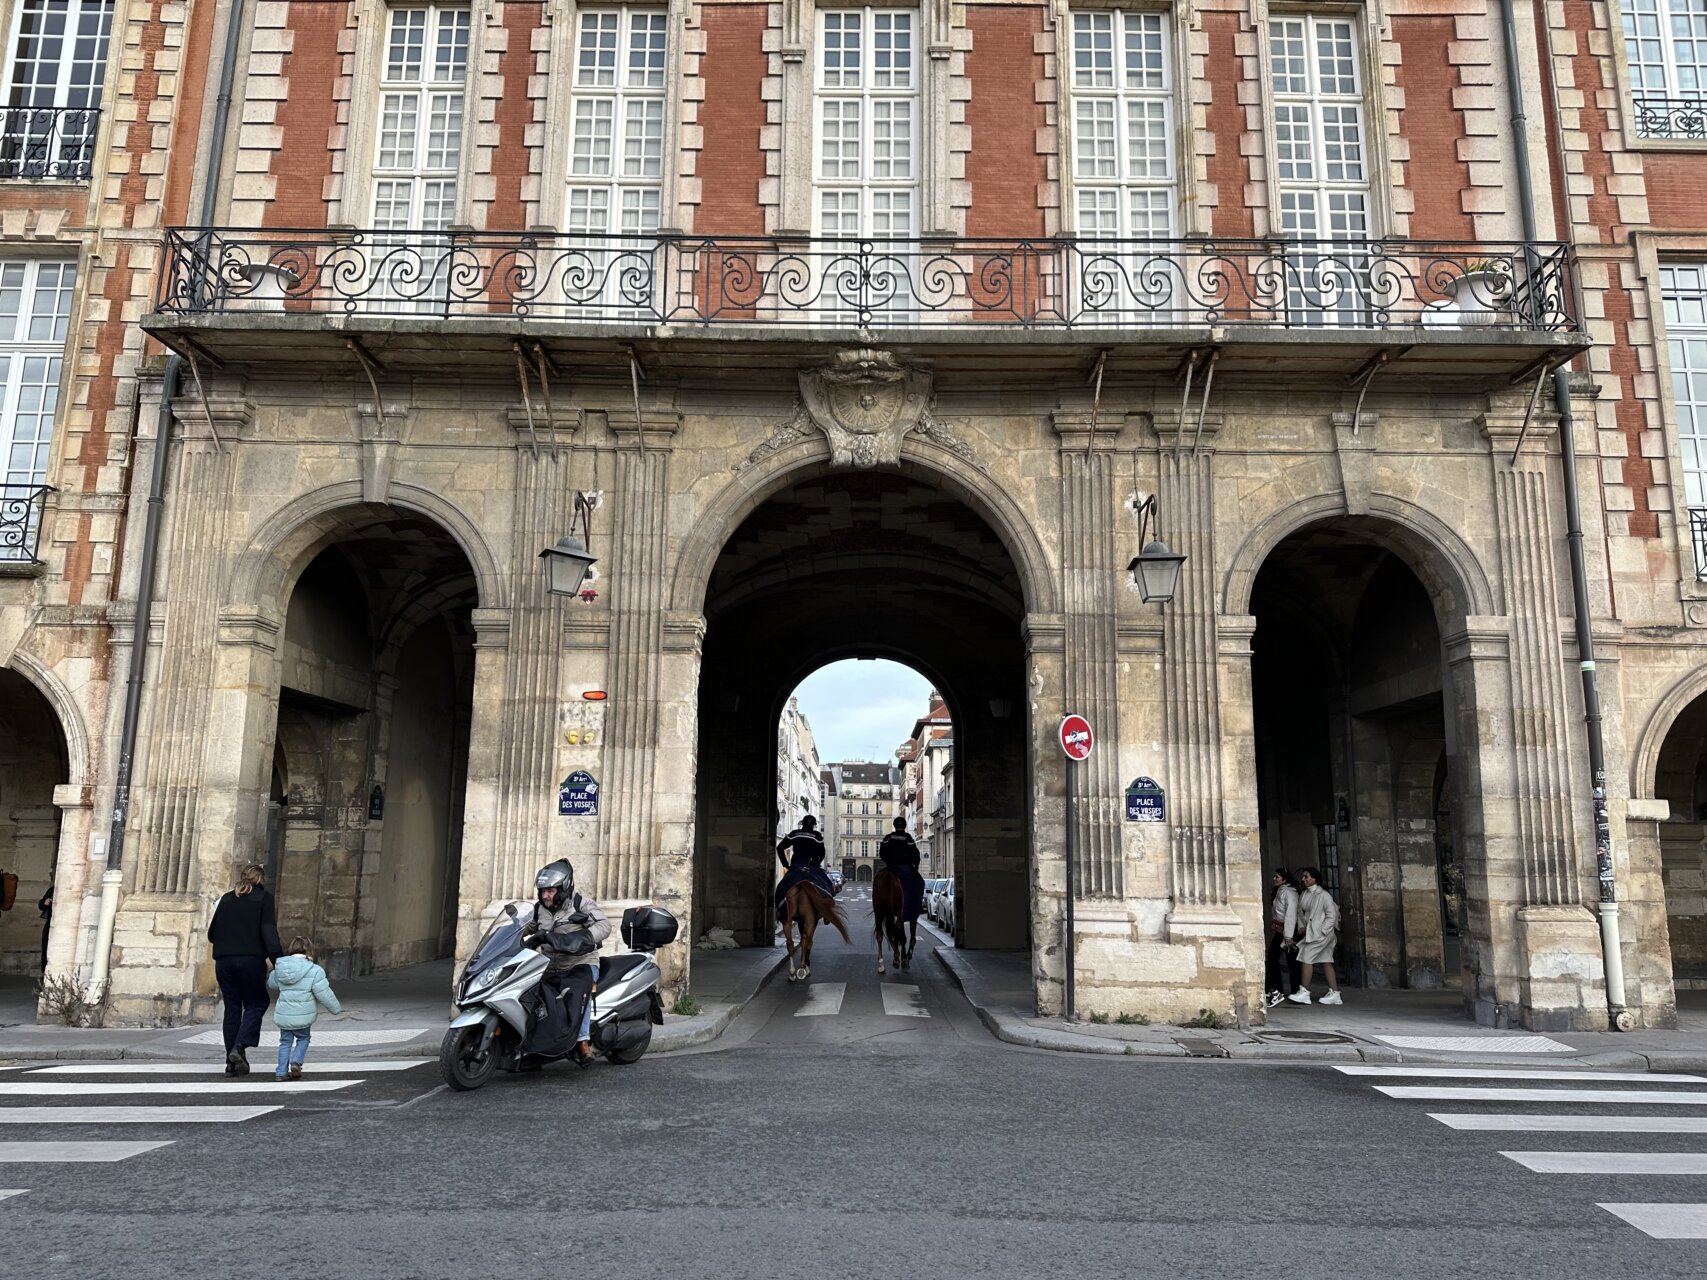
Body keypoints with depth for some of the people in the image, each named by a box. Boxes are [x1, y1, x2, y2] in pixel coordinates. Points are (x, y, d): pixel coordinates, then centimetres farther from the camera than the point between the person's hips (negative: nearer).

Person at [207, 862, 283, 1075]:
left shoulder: (226, 899, 13)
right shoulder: (264, 898, 0)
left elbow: (211, 934, 17)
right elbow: (269, 932, -10)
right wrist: (278, 960, -12)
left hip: (224, 961, 4)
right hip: (251, 959, -4)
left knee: (232, 1007, 10)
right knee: (255, 1004, 7)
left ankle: (232, 1060, 10)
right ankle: (240, 1047, -13)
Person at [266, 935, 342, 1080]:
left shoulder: (279, 968, 1)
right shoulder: (314, 971, -14)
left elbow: (271, 984, 21)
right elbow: (324, 994, -12)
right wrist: (336, 1008, 2)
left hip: (283, 1015, 3)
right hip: (303, 1017, -3)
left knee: (285, 1042, 18)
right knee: (303, 1039, 19)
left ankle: (281, 1072, 15)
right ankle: (296, 1062, -1)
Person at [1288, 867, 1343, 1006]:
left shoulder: (1323, 895, -12)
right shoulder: (1304, 895, 10)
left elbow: (1331, 916, -13)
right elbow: (1301, 913, 16)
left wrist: (1322, 931, -16)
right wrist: (1304, 927, 3)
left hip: (1322, 933, -8)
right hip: (1311, 932, 8)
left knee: (1307, 957, -13)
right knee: (1325, 961, 8)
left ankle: (1304, 993, -11)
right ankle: (1334, 994, 12)